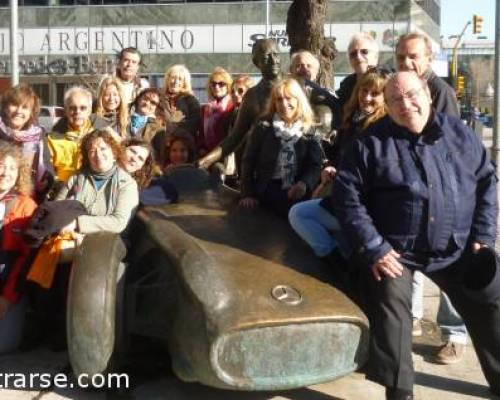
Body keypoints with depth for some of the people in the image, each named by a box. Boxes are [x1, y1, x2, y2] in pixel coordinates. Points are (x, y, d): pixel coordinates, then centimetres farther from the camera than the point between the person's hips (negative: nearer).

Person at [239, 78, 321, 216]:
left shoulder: (308, 131, 8)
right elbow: (249, 161, 5)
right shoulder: (263, 127, 6)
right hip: (269, 187, -2)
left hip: (296, 190, 2)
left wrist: (304, 183, -21)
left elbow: (315, 165, 0)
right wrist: (248, 194, -2)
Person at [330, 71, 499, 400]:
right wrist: (373, 248, -15)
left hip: (457, 247, 3)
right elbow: (347, 195, -9)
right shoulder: (372, 143, -6)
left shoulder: (459, 133, 4)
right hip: (395, 248, -3)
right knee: (390, 311, -18)